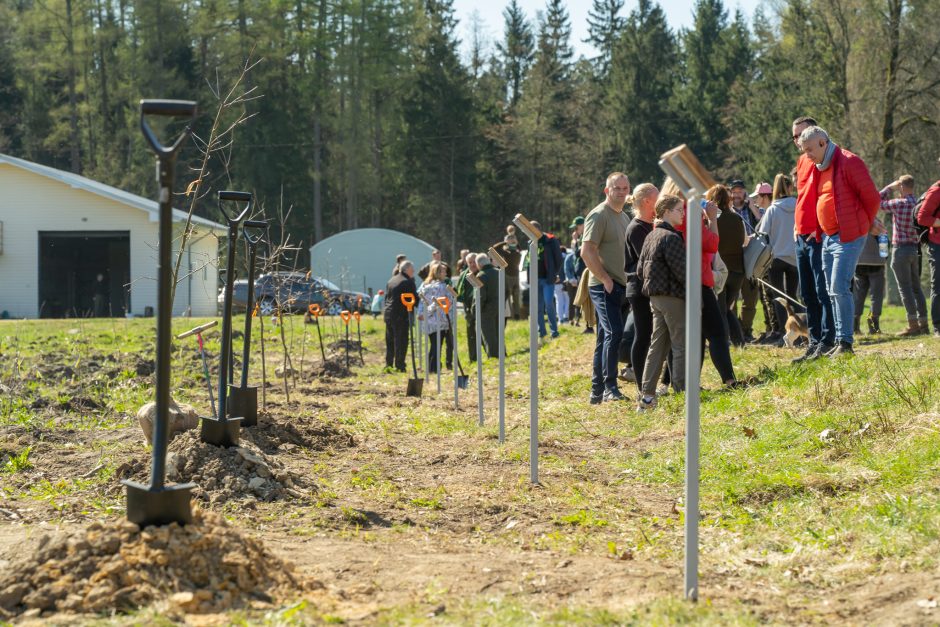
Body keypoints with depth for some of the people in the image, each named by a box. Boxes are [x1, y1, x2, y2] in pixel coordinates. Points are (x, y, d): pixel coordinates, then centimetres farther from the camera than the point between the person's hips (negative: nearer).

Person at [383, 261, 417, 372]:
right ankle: (399, 366, -4)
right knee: (401, 342, -3)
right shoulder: (408, 282, -10)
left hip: (388, 314, 7)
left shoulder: (391, 280, 14)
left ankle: (388, 365, 14)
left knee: (390, 342, 13)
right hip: (401, 316, -7)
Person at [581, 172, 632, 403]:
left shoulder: (624, 217, 19)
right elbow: (587, 252, -17)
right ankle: (610, 387, -18)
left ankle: (597, 391, 14)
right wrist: (605, 279, -18)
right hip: (604, 286, -9)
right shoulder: (599, 215, -9)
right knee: (614, 332, -18)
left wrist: (628, 280, 14)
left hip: (618, 286, 9)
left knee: (605, 337, 10)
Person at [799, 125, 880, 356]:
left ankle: (846, 343, -13)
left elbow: (872, 198, -10)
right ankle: (840, 342, 12)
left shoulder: (849, 163, -13)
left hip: (848, 238, -9)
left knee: (840, 288, -14)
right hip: (828, 238, 9)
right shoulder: (819, 169, 14)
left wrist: (863, 227, 1)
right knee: (833, 292, 8)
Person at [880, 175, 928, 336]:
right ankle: (923, 324, 11)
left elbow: (877, 202, -2)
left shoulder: (899, 203, -15)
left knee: (905, 288, -7)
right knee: (916, 288, 11)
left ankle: (913, 325, -11)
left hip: (901, 249, -7)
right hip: (915, 249, 7)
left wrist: (890, 187, 5)